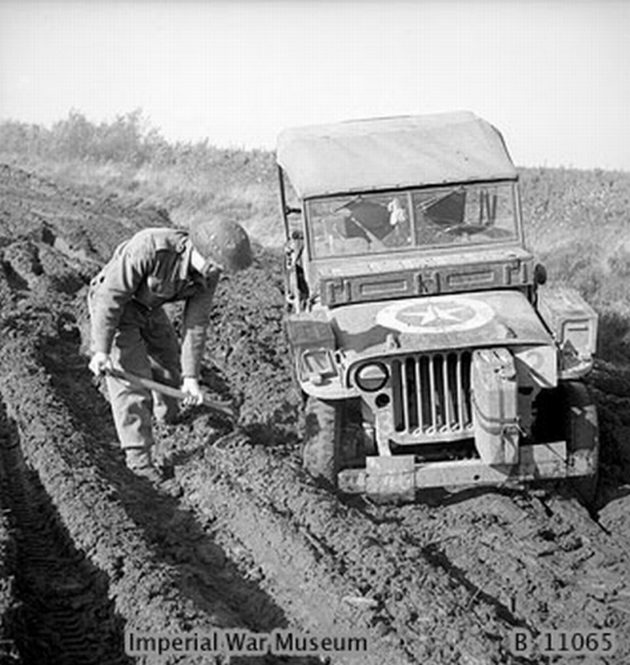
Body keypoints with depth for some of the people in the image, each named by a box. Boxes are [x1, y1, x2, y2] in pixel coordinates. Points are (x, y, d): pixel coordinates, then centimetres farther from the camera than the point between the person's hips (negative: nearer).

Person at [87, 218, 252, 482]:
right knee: (132, 378, -11)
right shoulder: (149, 247, -39)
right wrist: (101, 351, -32)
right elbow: (111, 296, -33)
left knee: (169, 362, 17)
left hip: (149, 308, 7)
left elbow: (196, 323, -11)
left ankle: (166, 413, 48)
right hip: (112, 306, -6)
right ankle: (137, 455, -2)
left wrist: (191, 376, -13)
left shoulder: (208, 274, -18)